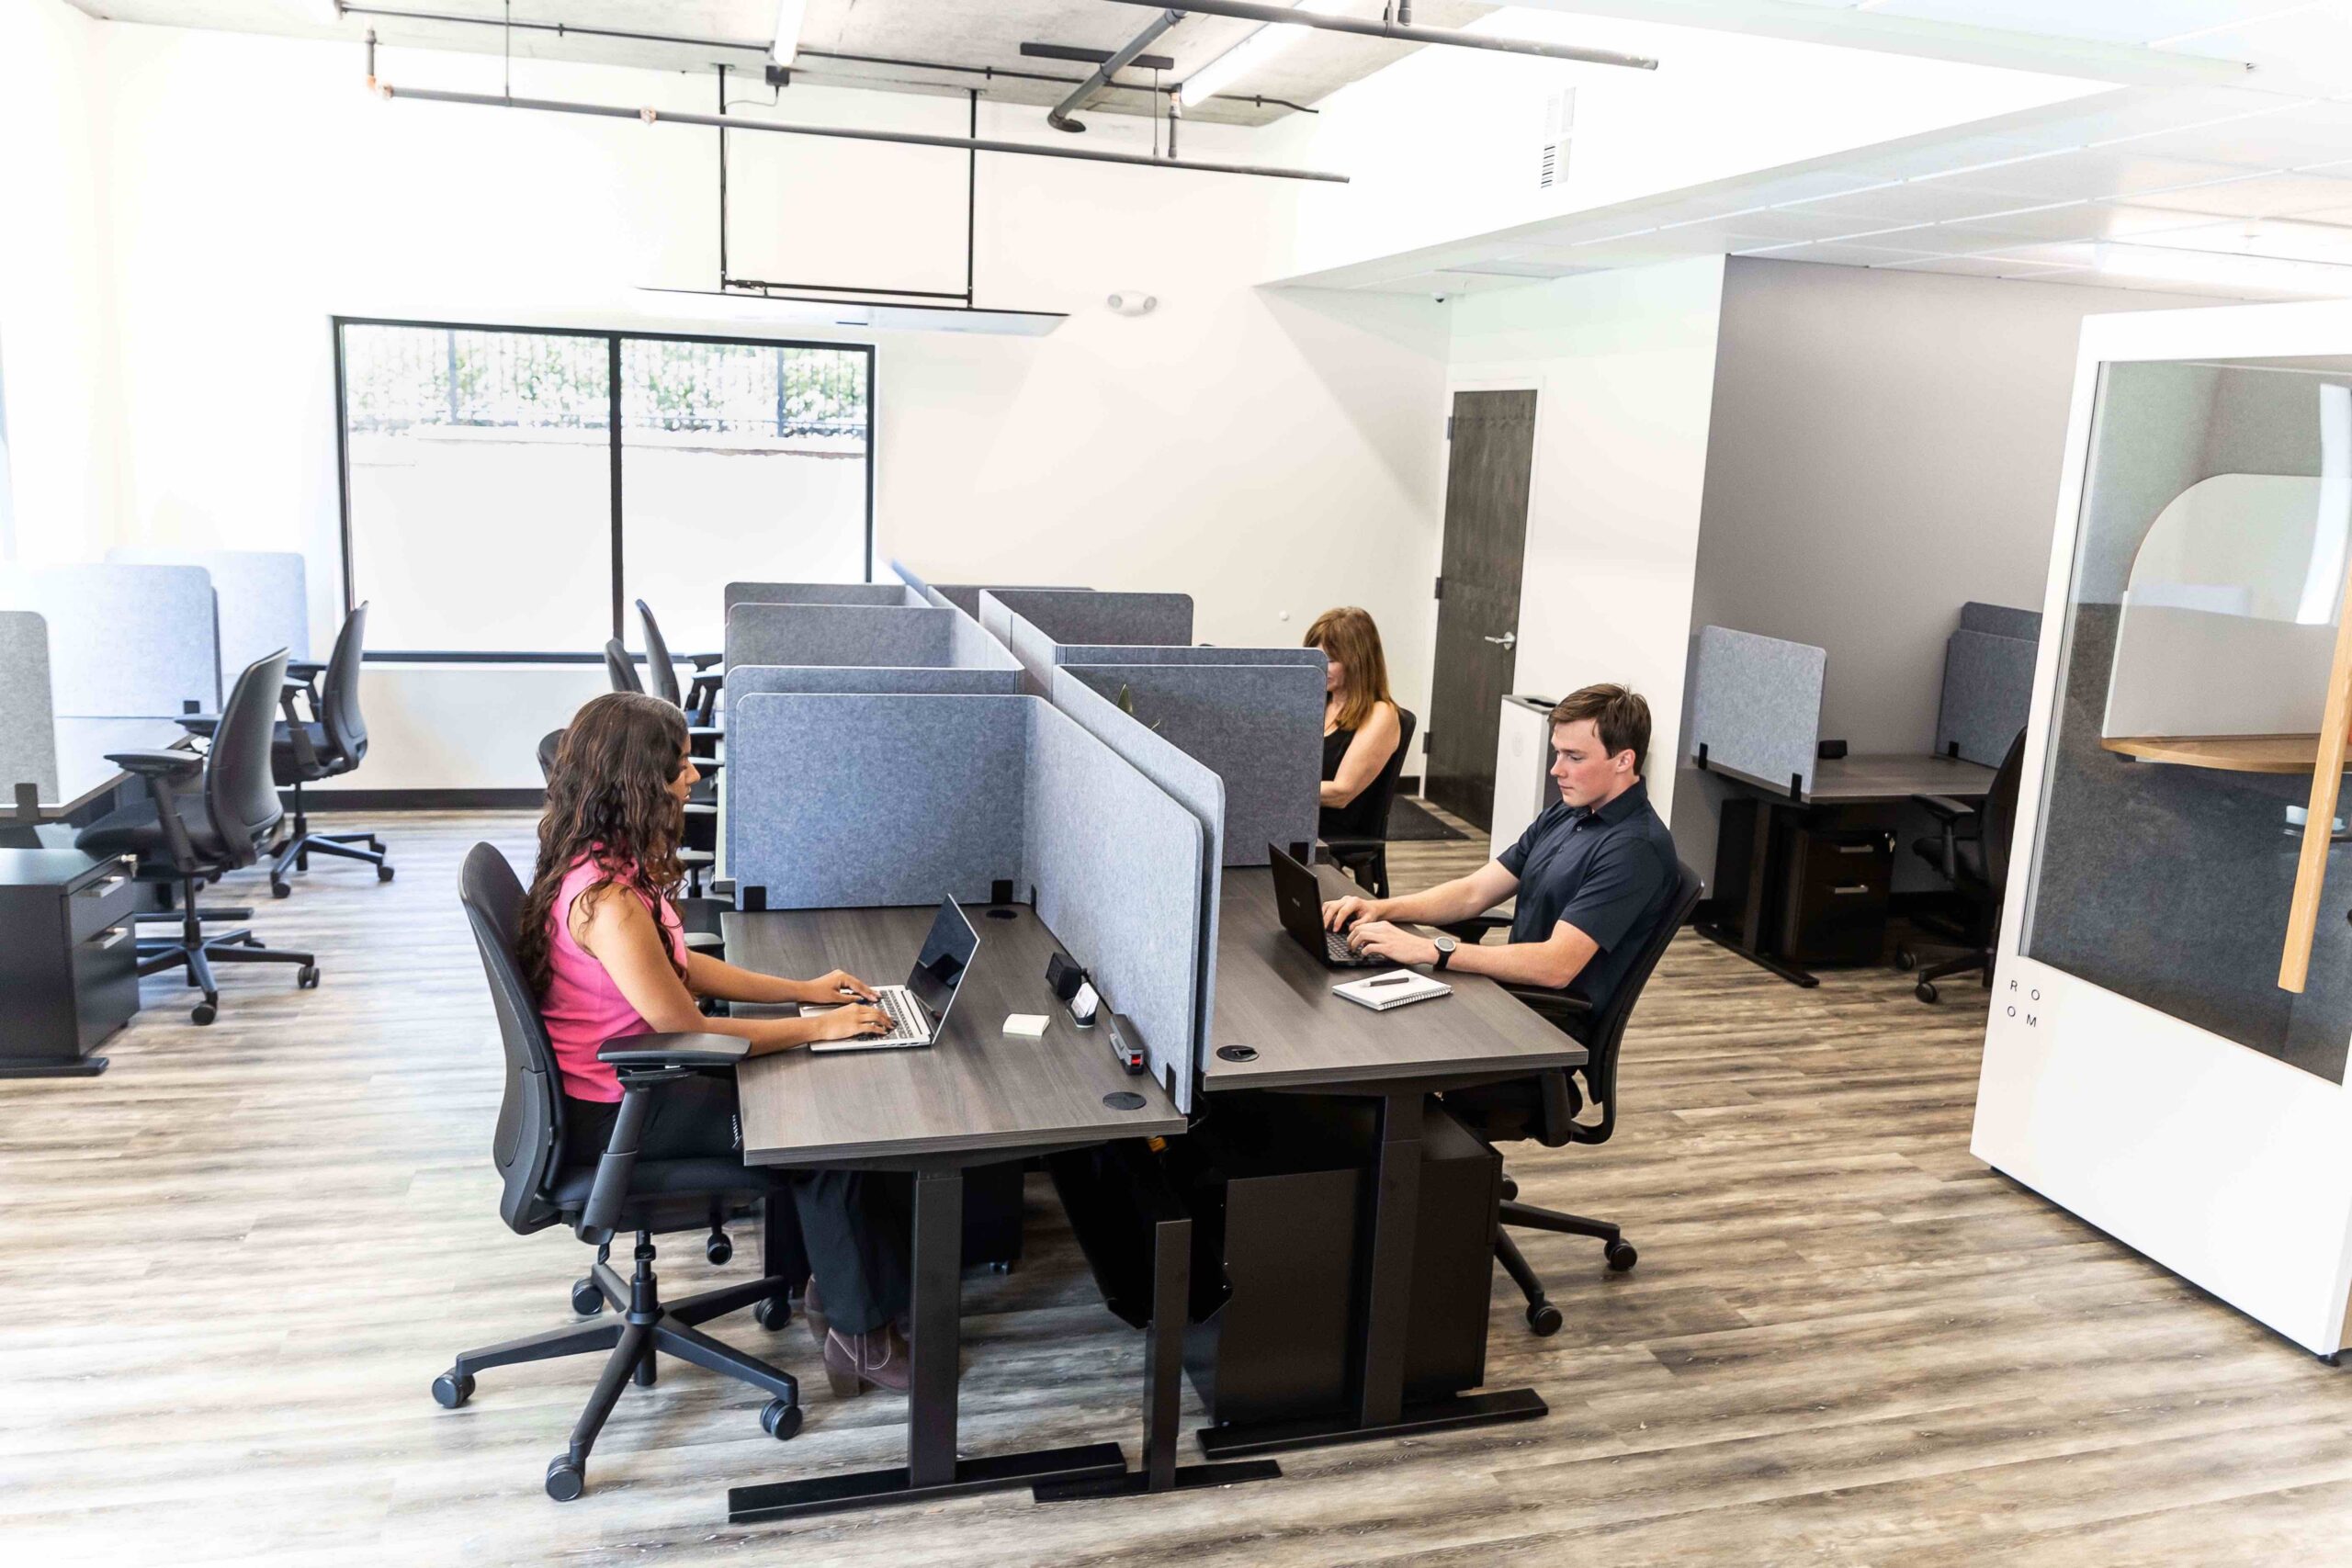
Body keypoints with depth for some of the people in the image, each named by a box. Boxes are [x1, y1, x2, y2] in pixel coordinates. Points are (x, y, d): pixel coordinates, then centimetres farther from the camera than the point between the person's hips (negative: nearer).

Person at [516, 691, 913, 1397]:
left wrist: (804, 989, 6)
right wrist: (818, 1026, -15)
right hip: (608, 1114, -9)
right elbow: (687, 1029, -24)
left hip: (627, 1073, 9)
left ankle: (837, 1285, 15)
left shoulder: (614, 862, 1)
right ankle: (861, 1332, 10)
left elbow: (680, 965, 12)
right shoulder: (606, 897, -30)